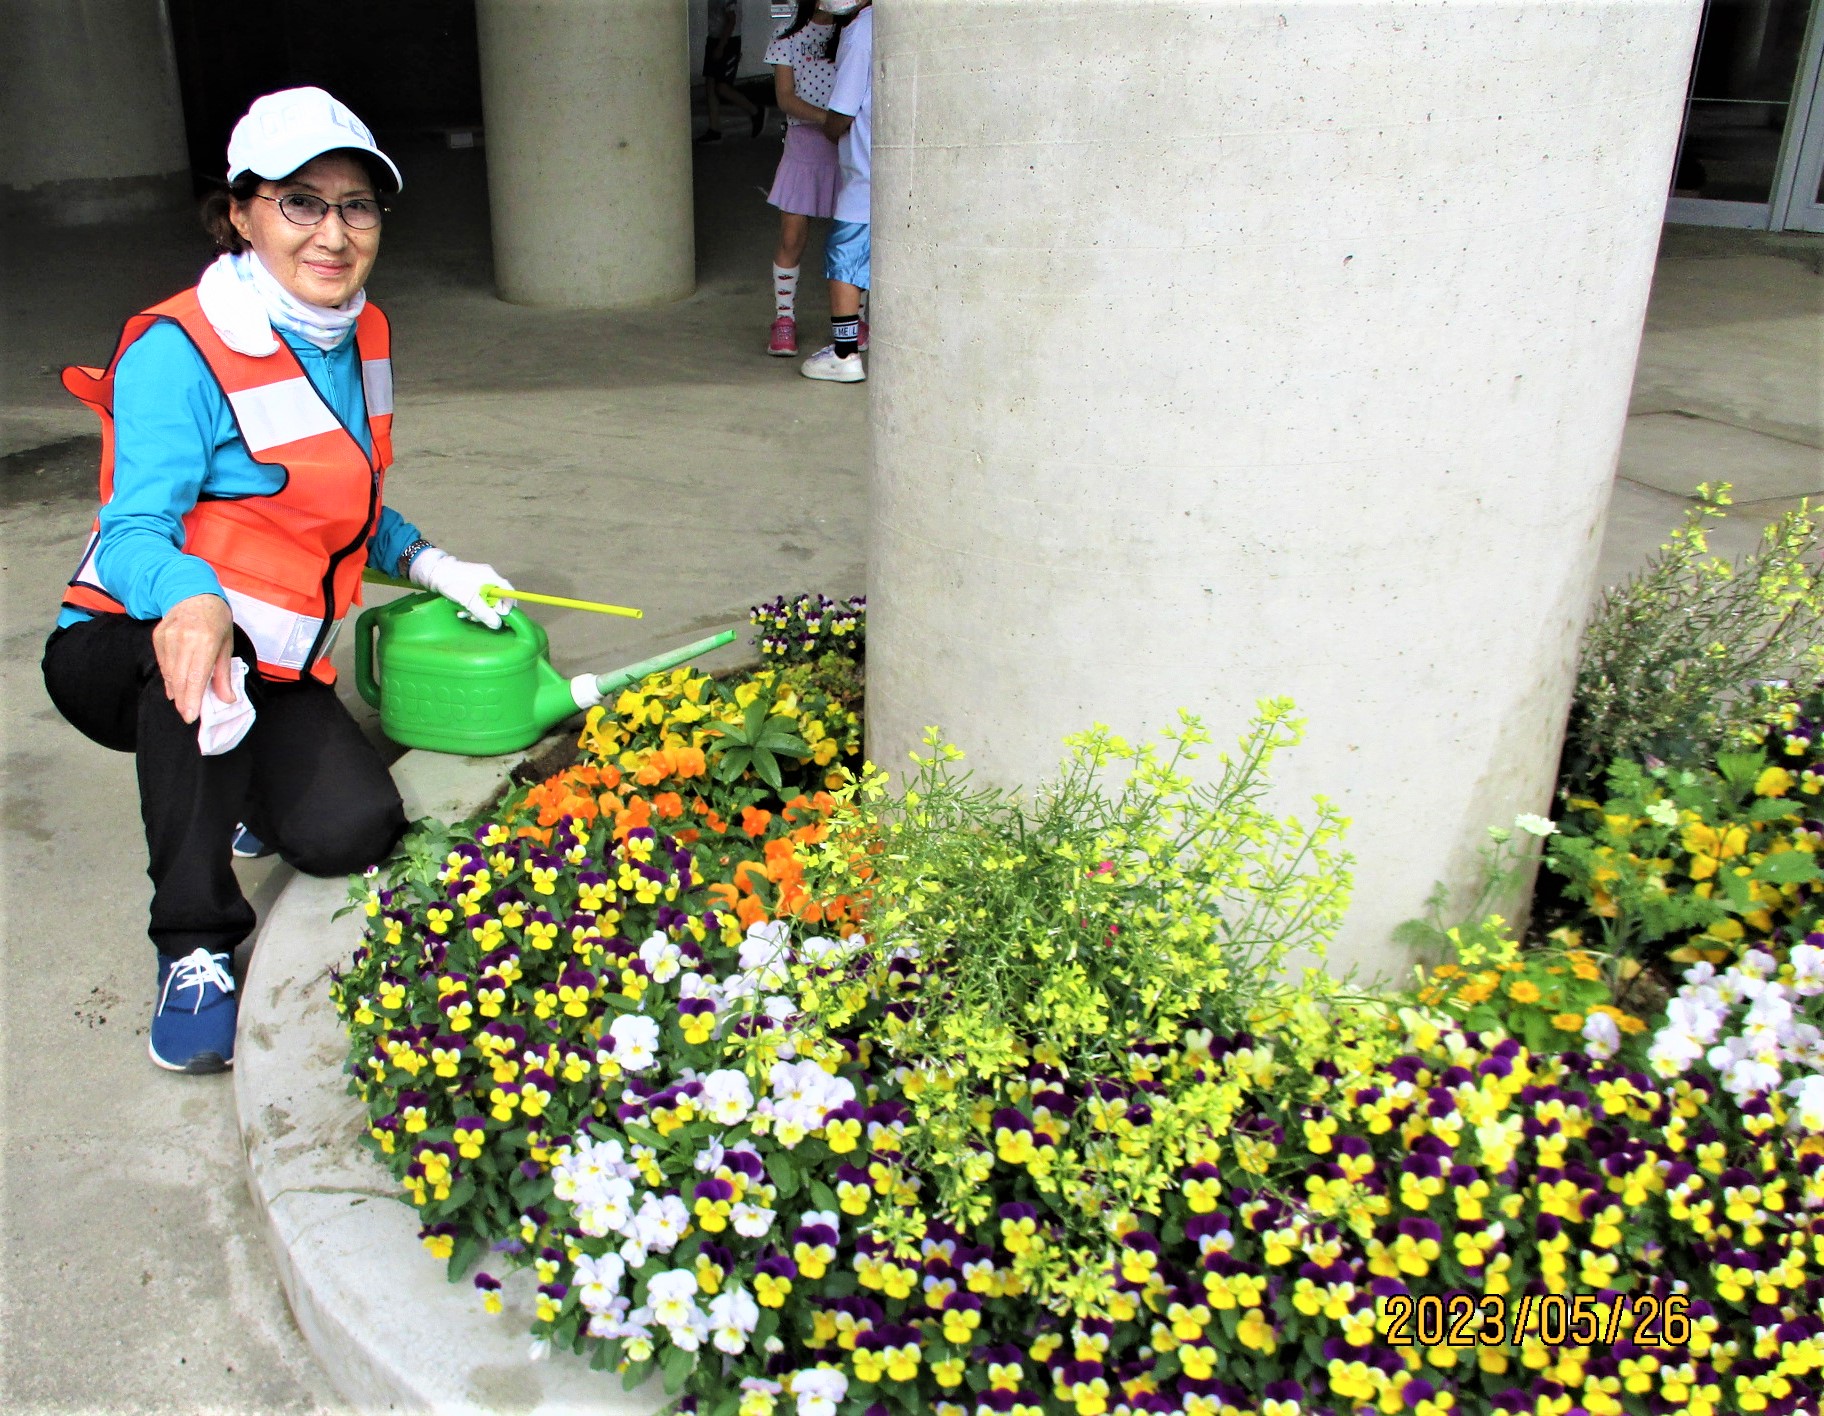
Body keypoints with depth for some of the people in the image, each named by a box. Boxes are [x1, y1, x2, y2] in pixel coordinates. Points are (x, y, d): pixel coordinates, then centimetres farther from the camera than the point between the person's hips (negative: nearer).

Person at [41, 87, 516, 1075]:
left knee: (355, 833, -19)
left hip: (275, 666, 5)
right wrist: (190, 601, -51)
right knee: (194, 654, -41)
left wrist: (432, 566, -1)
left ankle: (230, 782, 19)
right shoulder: (178, 352, -19)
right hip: (129, 649, -5)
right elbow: (134, 532, -28)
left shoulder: (361, 336, 4)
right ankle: (195, 944, -22)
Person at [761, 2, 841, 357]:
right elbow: (785, 98, -3)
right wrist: (824, 117, -20)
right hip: (804, 144, -1)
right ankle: (784, 318, 7)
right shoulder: (788, 39, 7)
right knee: (792, 235, -5)